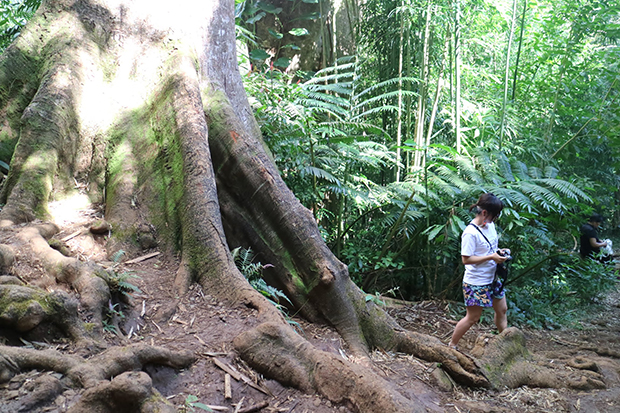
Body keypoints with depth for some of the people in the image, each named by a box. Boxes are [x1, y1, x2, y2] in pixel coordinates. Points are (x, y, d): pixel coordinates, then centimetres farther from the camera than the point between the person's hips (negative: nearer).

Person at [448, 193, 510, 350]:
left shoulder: (490, 225, 2)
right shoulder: (471, 233, -24)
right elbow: (466, 259, -24)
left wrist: (500, 252, -2)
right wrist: (491, 257, -25)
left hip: (492, 278, 9)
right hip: (476, 282, -8)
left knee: (502, 310, 19)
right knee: (473, 318, 2)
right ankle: (452, 345, 19)